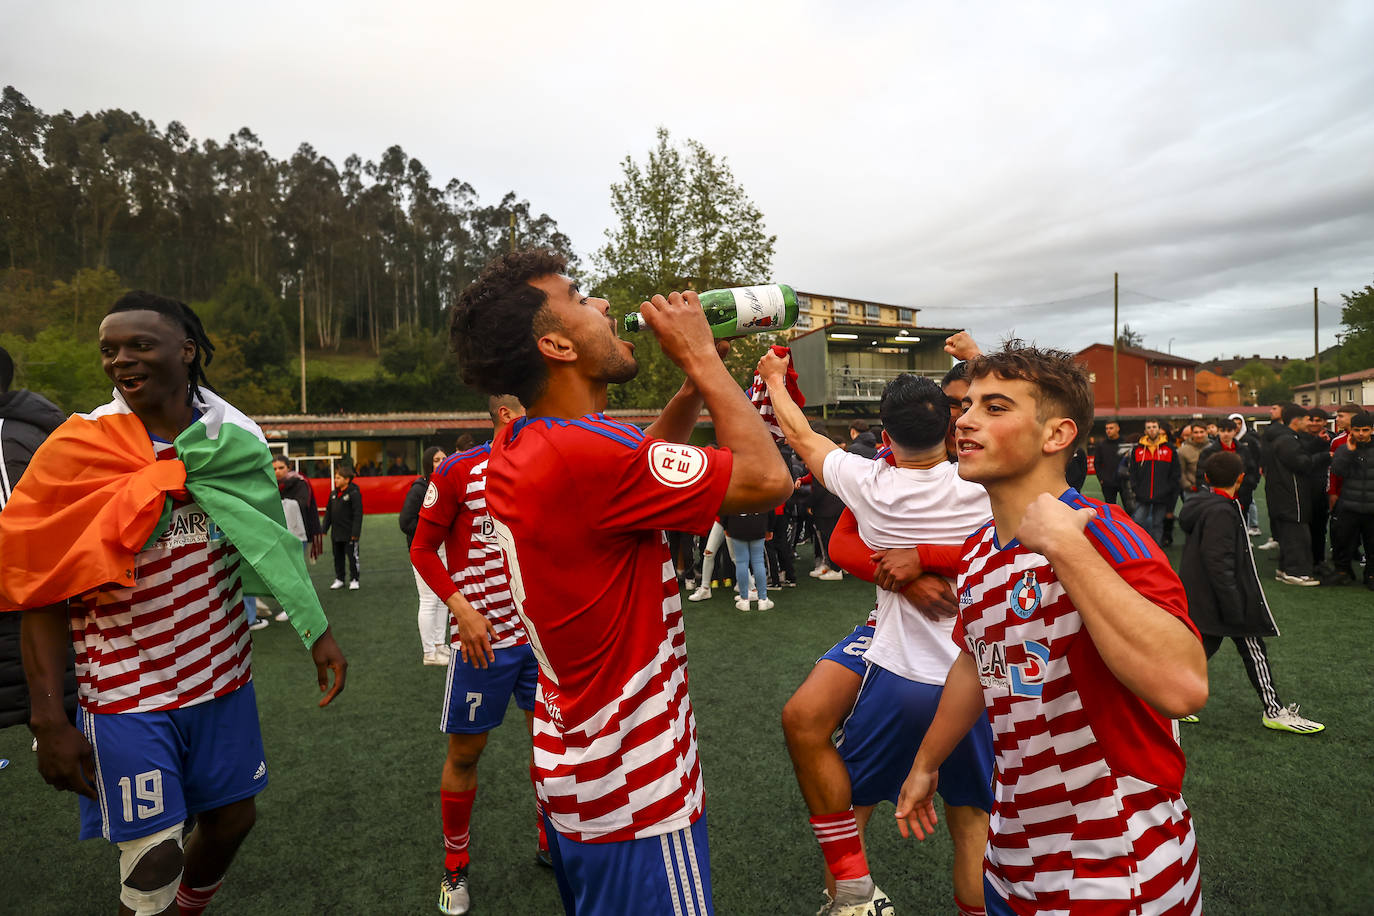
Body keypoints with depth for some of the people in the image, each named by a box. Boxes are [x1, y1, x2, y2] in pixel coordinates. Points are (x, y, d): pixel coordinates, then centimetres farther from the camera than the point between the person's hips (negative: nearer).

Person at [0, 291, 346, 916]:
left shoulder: (232, 437, -3)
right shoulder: (77, 449, -11)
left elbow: (269, 543, 6)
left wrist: (317, 632, 3)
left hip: (222, 675, 4)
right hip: (128, 694, -3)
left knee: (232, 816, 17)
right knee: (155, 859, -2)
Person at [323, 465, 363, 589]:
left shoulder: (354, 493, -13)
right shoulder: (333, 493, 8)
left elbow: (358, 514, -15)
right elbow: (328, 512, 15)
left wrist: (355, 532, -18)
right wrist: (325, 529, 11)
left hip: (349, 533, -7)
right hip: (336, 533, 7)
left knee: (352, 556, 2)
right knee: (338, 556, 14)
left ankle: (354, 579, 12)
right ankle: (339, 579, 26)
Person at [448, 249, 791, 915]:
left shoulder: (516, 453, 1)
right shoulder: (580, 453, -28)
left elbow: (634, 463, 14)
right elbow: (766, 478, -26)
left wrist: (696, 384, 3)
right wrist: (700, 357, -14)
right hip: (634, 792, -9)